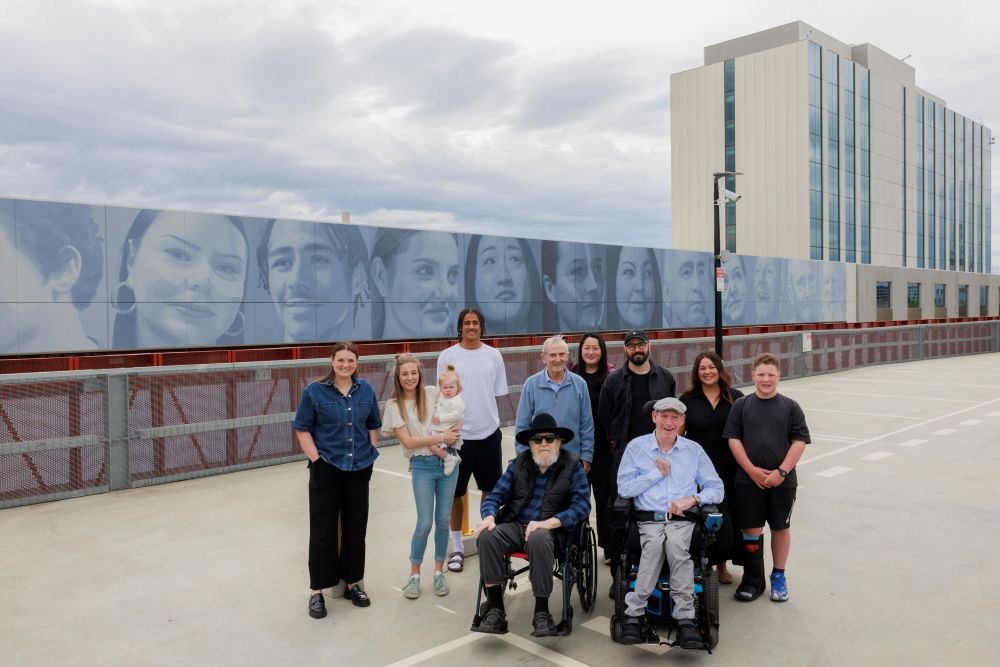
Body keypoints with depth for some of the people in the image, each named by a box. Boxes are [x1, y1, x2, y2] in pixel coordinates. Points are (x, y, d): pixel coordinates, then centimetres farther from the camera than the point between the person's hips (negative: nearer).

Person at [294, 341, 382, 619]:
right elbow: (302, 429, -4)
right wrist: (316, 459, -11)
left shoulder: (366, 390, 6)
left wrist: (370, 453, 4)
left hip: (360, 469, 3)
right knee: (323, 530, 2)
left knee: (356, 527, 11)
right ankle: (317, 591, 14)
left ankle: (353, 583, 26)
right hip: (326, 469, -3)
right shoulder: (314, 391, -5)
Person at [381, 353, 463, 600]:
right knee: (425, 523, -4)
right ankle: (414, 574, 16)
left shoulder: (433, 393, 3)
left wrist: (434, 443, -6)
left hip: (447, 460, 2)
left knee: (443, 520, 7)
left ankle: (438, 572, 23)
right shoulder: (394, 406, -3)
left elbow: (452, 419, 10)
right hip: (422, 466, -2)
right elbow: (407, 441, -9)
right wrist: (440, 437, -14)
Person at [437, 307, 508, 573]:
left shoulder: (493, 355, 3)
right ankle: (457, 548, 21)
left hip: (489, 433, 2)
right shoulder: (448, 356, -3)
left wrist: (492, 420, 6)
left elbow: (498, 394, 8)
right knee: (456, 493, 6)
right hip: (458, 434, -2)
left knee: (491, 490, 12)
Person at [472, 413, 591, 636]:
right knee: (487, 536, -28)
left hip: (551, 529, -3)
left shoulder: (572, 466, 3)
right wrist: (489, 517, -13)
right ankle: (495, 610, -20)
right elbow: (495, 496, 10)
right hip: (514, 525, 3)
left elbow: (582, 505, -8)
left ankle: (541, 613, -23)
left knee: (539, 539, -38)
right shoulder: (519, 463, 13)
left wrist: (548, 522, -22)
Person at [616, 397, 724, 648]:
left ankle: (685, 619, -30)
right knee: (654, 543, -35)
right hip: (648, 520, -1)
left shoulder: (694, 450, 15)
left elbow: (716, 489, 12)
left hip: (682, 520, 1)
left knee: (676, 543, -34)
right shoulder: (636, 447, 10)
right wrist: (657, 473, -1)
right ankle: (634, 614, -29)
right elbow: (623, 488, 3)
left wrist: (692, 499, -6)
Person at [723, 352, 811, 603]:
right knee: (751, 530, 5)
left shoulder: (790, 406, 2)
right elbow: (733, 439, -1)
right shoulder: (741, 405, 2)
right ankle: (753, 580, 19)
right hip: (749, 480, 0)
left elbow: (800, 441, -2)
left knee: (781, 528, 11)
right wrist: (752, 470, -9)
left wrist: (781, 472, -11)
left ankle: (779, 577, 28)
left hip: (782, 480, 0)